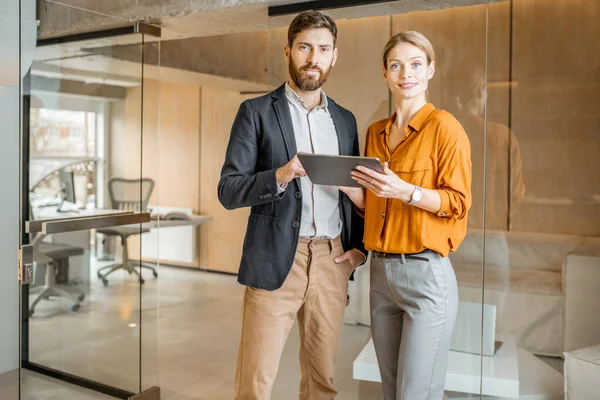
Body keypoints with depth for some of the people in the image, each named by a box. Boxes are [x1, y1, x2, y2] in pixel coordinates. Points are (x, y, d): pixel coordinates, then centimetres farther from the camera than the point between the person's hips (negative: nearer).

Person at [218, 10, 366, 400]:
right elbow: (228, 191, -4)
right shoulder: (257, 112, 1)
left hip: (333, 262, 4)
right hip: (277, 261, -3)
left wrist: (359, 245, 5)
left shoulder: (345, 119, 14)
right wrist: (279, 176, -22)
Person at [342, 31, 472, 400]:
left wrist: (406, 191, -23)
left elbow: (459, 202, -9)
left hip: (426, 273, -6)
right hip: (380, 271, 6)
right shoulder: (375, 133, 12)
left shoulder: (443, 126, -6)